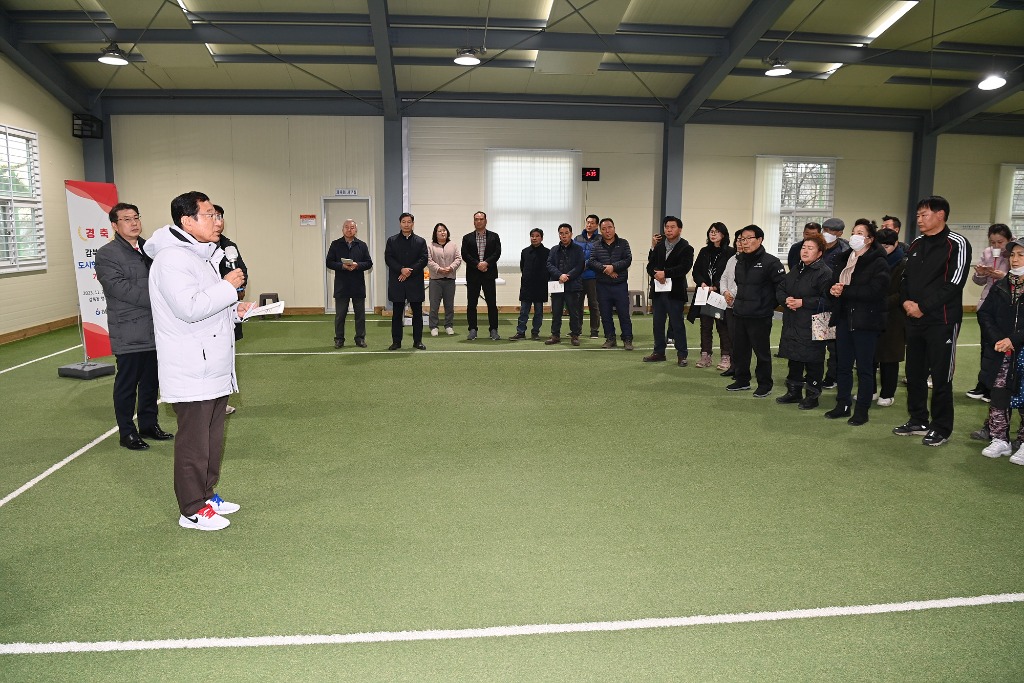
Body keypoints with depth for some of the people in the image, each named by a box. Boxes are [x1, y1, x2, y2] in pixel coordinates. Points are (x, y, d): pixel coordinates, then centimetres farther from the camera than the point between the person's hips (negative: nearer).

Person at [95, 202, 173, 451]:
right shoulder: (106, 254, -7)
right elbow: (121, 289, -17)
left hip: (156, 329, 6)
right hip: (130, 333, -6)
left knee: (151, 380, 15)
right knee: (127, 383, 4)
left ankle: (149, 424, 29)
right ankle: (127, 432, 17)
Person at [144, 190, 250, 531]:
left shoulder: (202, 255, 17)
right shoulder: (171, 258, -16)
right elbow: (189, 307, -28)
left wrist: (235, 310, 9)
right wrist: (228, 287, -18)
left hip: (214, 367, 10)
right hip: (191, 371, -10)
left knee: (212, 436, 18)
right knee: (193, 441, 0)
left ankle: (206, 494, 31)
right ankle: (192, 510, 12)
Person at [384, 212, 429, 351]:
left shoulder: (420, 241, 8)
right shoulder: (392, 240, 8)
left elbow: (424, 260, -1)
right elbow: (388, 258, -1)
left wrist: (410, 271, -13)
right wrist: (401, 269, -15)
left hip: (415, 282, 0)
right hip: (397, 282, 0)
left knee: (417, 312, 4)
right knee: (397, 313, 3)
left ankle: (418, 340, 12)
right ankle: (396, 341, 9)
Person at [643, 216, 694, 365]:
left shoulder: (686, 248, -4)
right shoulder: (659, 246, 13)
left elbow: (684, 267, -16)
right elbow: (650, 265, 7)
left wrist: (665, 273, -20)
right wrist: (656, 274, -13)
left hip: (675, 291, -5)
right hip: (658, 290, 5)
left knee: (677, 324, -1)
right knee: (658, 323, 11)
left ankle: (682, 355, 7)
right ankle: (659, 352, 22)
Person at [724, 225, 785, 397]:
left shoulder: (770, 262, -12)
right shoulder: (740, 261, 11)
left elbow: (782, 286, -12)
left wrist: (770, 304, -9)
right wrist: (732, 296, 15)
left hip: (760, 317, -7)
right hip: (739, 314, 7)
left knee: (762, 351, 3)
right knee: (739, 349, 14)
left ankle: (765, 385, 16)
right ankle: (742, 380, 28)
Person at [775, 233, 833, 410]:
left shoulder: (824, 273, -12)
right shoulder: (795, 271, 14)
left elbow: (827, 301, -20)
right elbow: (780, 290, 16)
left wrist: (803, 302, -21)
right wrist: (786, 299, -5)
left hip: (811, 327, -8)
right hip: (792, 325, 8)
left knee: (813, 362, 1)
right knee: (794, 359, 16)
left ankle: (812, 396, 13)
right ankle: (794, 392, 28)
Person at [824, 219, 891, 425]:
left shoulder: (878, 263, -8)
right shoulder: (845, 259, 14)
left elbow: (874, 291, -20)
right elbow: (833, 281, 13)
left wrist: (844, 291, -18)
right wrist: (833, 289, -10)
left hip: (866, 321, -6)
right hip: (844, 319, 7)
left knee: (864, 367, 2)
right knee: (843, 364, 12)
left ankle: (862, 410, 10)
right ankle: (842, 404, 21)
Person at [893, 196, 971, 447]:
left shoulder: (957, 244, -9)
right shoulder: (916, 244, 13)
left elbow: (954, 284, -15)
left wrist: (923, 307, -16)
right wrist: (906, 301, -4)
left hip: (941, 321, -7)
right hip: (914, 320, 7)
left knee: (940, 376, 0)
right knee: (914, 373, 13)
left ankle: (941, 428, 11)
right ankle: (918, 420, 26)